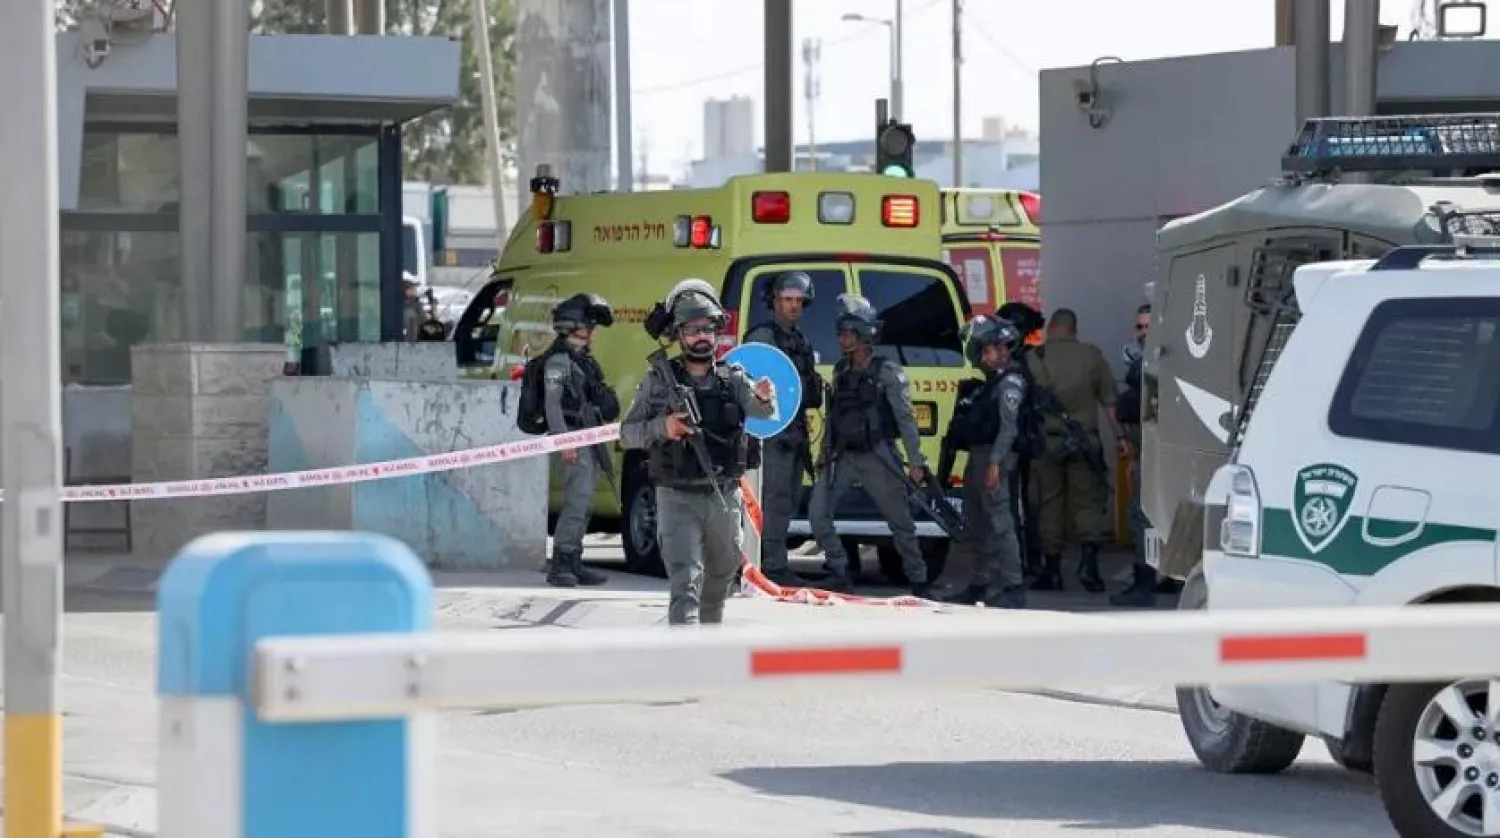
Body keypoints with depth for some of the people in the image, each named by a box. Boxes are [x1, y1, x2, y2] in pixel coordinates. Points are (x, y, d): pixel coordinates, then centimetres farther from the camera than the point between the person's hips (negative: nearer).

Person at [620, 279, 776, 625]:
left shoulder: (733, 379, 5)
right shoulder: (659, 380, 0)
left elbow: (759, 410, -13)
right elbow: (627, 433, 1)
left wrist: (764, 399, -37)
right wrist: (661, 427, -18)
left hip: (724, 498, 4)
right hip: (678, 499, -4)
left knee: (719, 581, 20)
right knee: (685, 583, -17)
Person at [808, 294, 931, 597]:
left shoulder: (887, 373, -7)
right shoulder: (841, 372, 10)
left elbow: (905, 419, -9)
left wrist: (916, 462, -13)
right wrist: (825, 456, 14)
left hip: (876, 458, -5)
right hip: (842, 457, 5)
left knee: (900, 521, 4)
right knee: (818, 512, -9)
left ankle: (918, 580, 15)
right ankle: (839, 572, 2)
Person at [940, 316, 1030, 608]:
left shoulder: (1010, 382, -8)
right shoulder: (992, 382, 22)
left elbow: (1008, 426, -18)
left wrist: (995, 463, -25)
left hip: (993, 457, -10)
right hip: (978, 455, 10)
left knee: (999, 522, -13)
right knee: (976, 524, 14)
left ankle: (1013, 587, -15)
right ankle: (981, 585, 22)